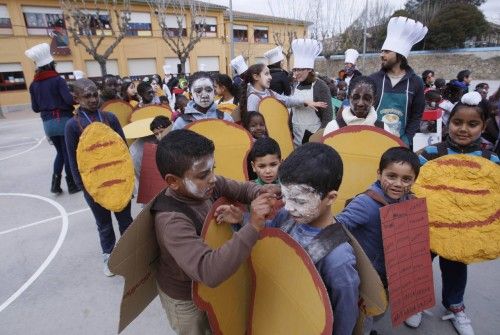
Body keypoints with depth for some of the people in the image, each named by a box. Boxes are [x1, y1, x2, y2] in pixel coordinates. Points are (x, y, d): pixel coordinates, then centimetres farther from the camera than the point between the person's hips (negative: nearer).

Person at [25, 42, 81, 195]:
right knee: (68, 152, 4)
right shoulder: (57, 80, -9)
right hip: (63, 120, -5)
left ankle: (55, 182, 9)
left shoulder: (34, 84, 8)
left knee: (60, 152, 18)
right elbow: (69, 100, -18)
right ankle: (72, 185, 12)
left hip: (47, 122, 5)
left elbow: (35, 108, 10)